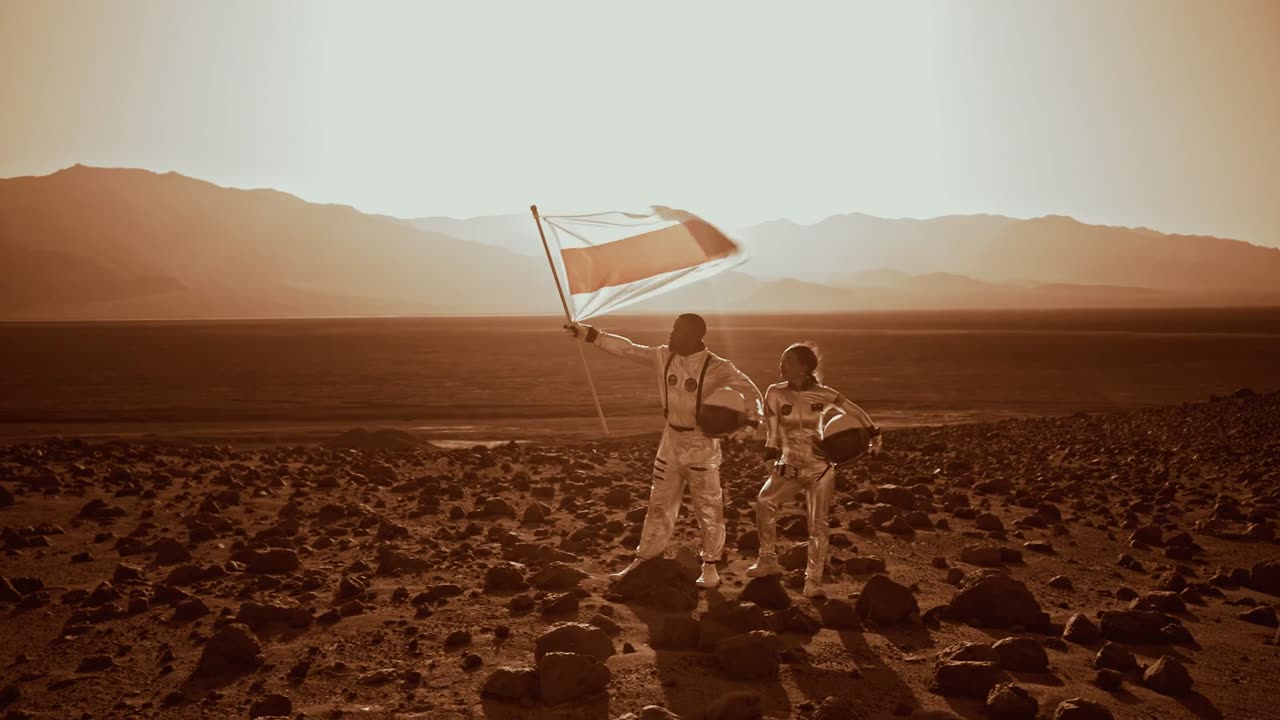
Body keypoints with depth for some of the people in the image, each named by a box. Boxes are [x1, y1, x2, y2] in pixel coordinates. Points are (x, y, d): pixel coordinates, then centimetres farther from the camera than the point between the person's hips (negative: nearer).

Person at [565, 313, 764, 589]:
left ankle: (710, 566, 21)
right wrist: (587, 333, -2)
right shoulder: (663, 357, -3)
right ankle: (643, 560, 26)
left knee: (708, 508, 5)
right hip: (671, 441, 5)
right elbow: (626, 348, 2)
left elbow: (750, 390, -13)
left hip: (701, 445, -5)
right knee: (659, 504, 15)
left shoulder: (716, 367, -18)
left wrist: (751, 421, -30)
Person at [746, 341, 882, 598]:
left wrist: (874, 435, 3)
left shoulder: (822, 394, -11)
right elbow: (773, 433, -9)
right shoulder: (775, 393, -8)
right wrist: (772, 464, -18)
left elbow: (855, 412, 2)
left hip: (819, 467, -2)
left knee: (818, 523, -6)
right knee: (764, 501, -18)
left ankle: (813, 581, 2)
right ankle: (768, 560, -3)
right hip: (790, 465, 2)